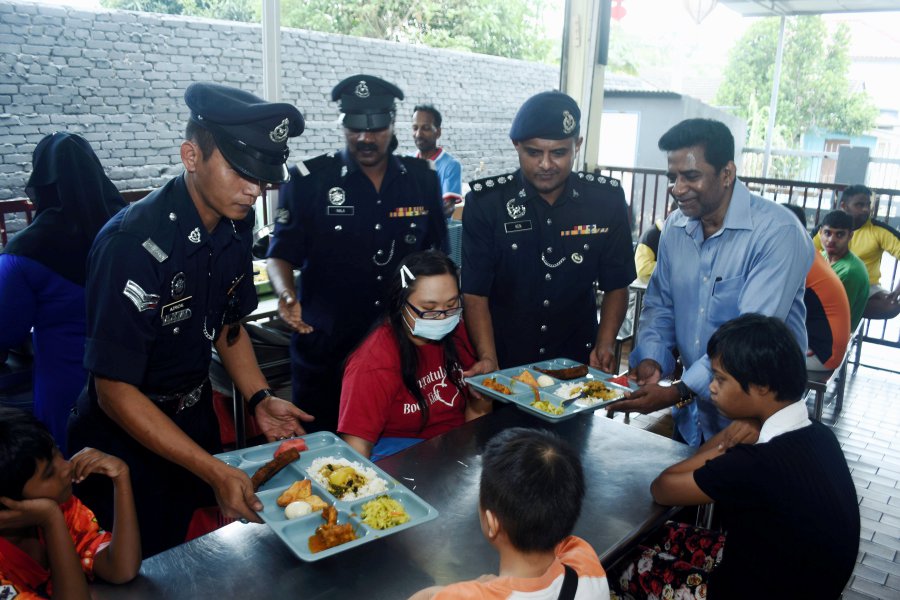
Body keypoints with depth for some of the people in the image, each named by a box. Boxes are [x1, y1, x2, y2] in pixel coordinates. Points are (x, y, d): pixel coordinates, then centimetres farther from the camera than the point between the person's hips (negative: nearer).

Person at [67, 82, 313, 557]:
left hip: (196, 422, 7)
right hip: (129, 440, -6)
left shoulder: (235, 224, -7)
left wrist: (260, 400, -7)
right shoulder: (134, 244, -29)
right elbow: (115, 390, -26)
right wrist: (213, 471, -31)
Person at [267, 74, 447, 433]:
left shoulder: (422, 179, 3)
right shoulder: (308, 181, -6)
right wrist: (286, 293, -24)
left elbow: (438, 251, 12)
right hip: (324, 349, -2)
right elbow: (281, 255, -5)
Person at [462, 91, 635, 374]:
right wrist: (488, 359, -21)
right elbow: (475, 293, -9)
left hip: (578, 360, 2)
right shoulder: (484, 202, -9)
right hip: (505, 362, -1)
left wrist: (605, 345, -9)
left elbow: (616, 285, 5)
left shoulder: (607, 200, -3)